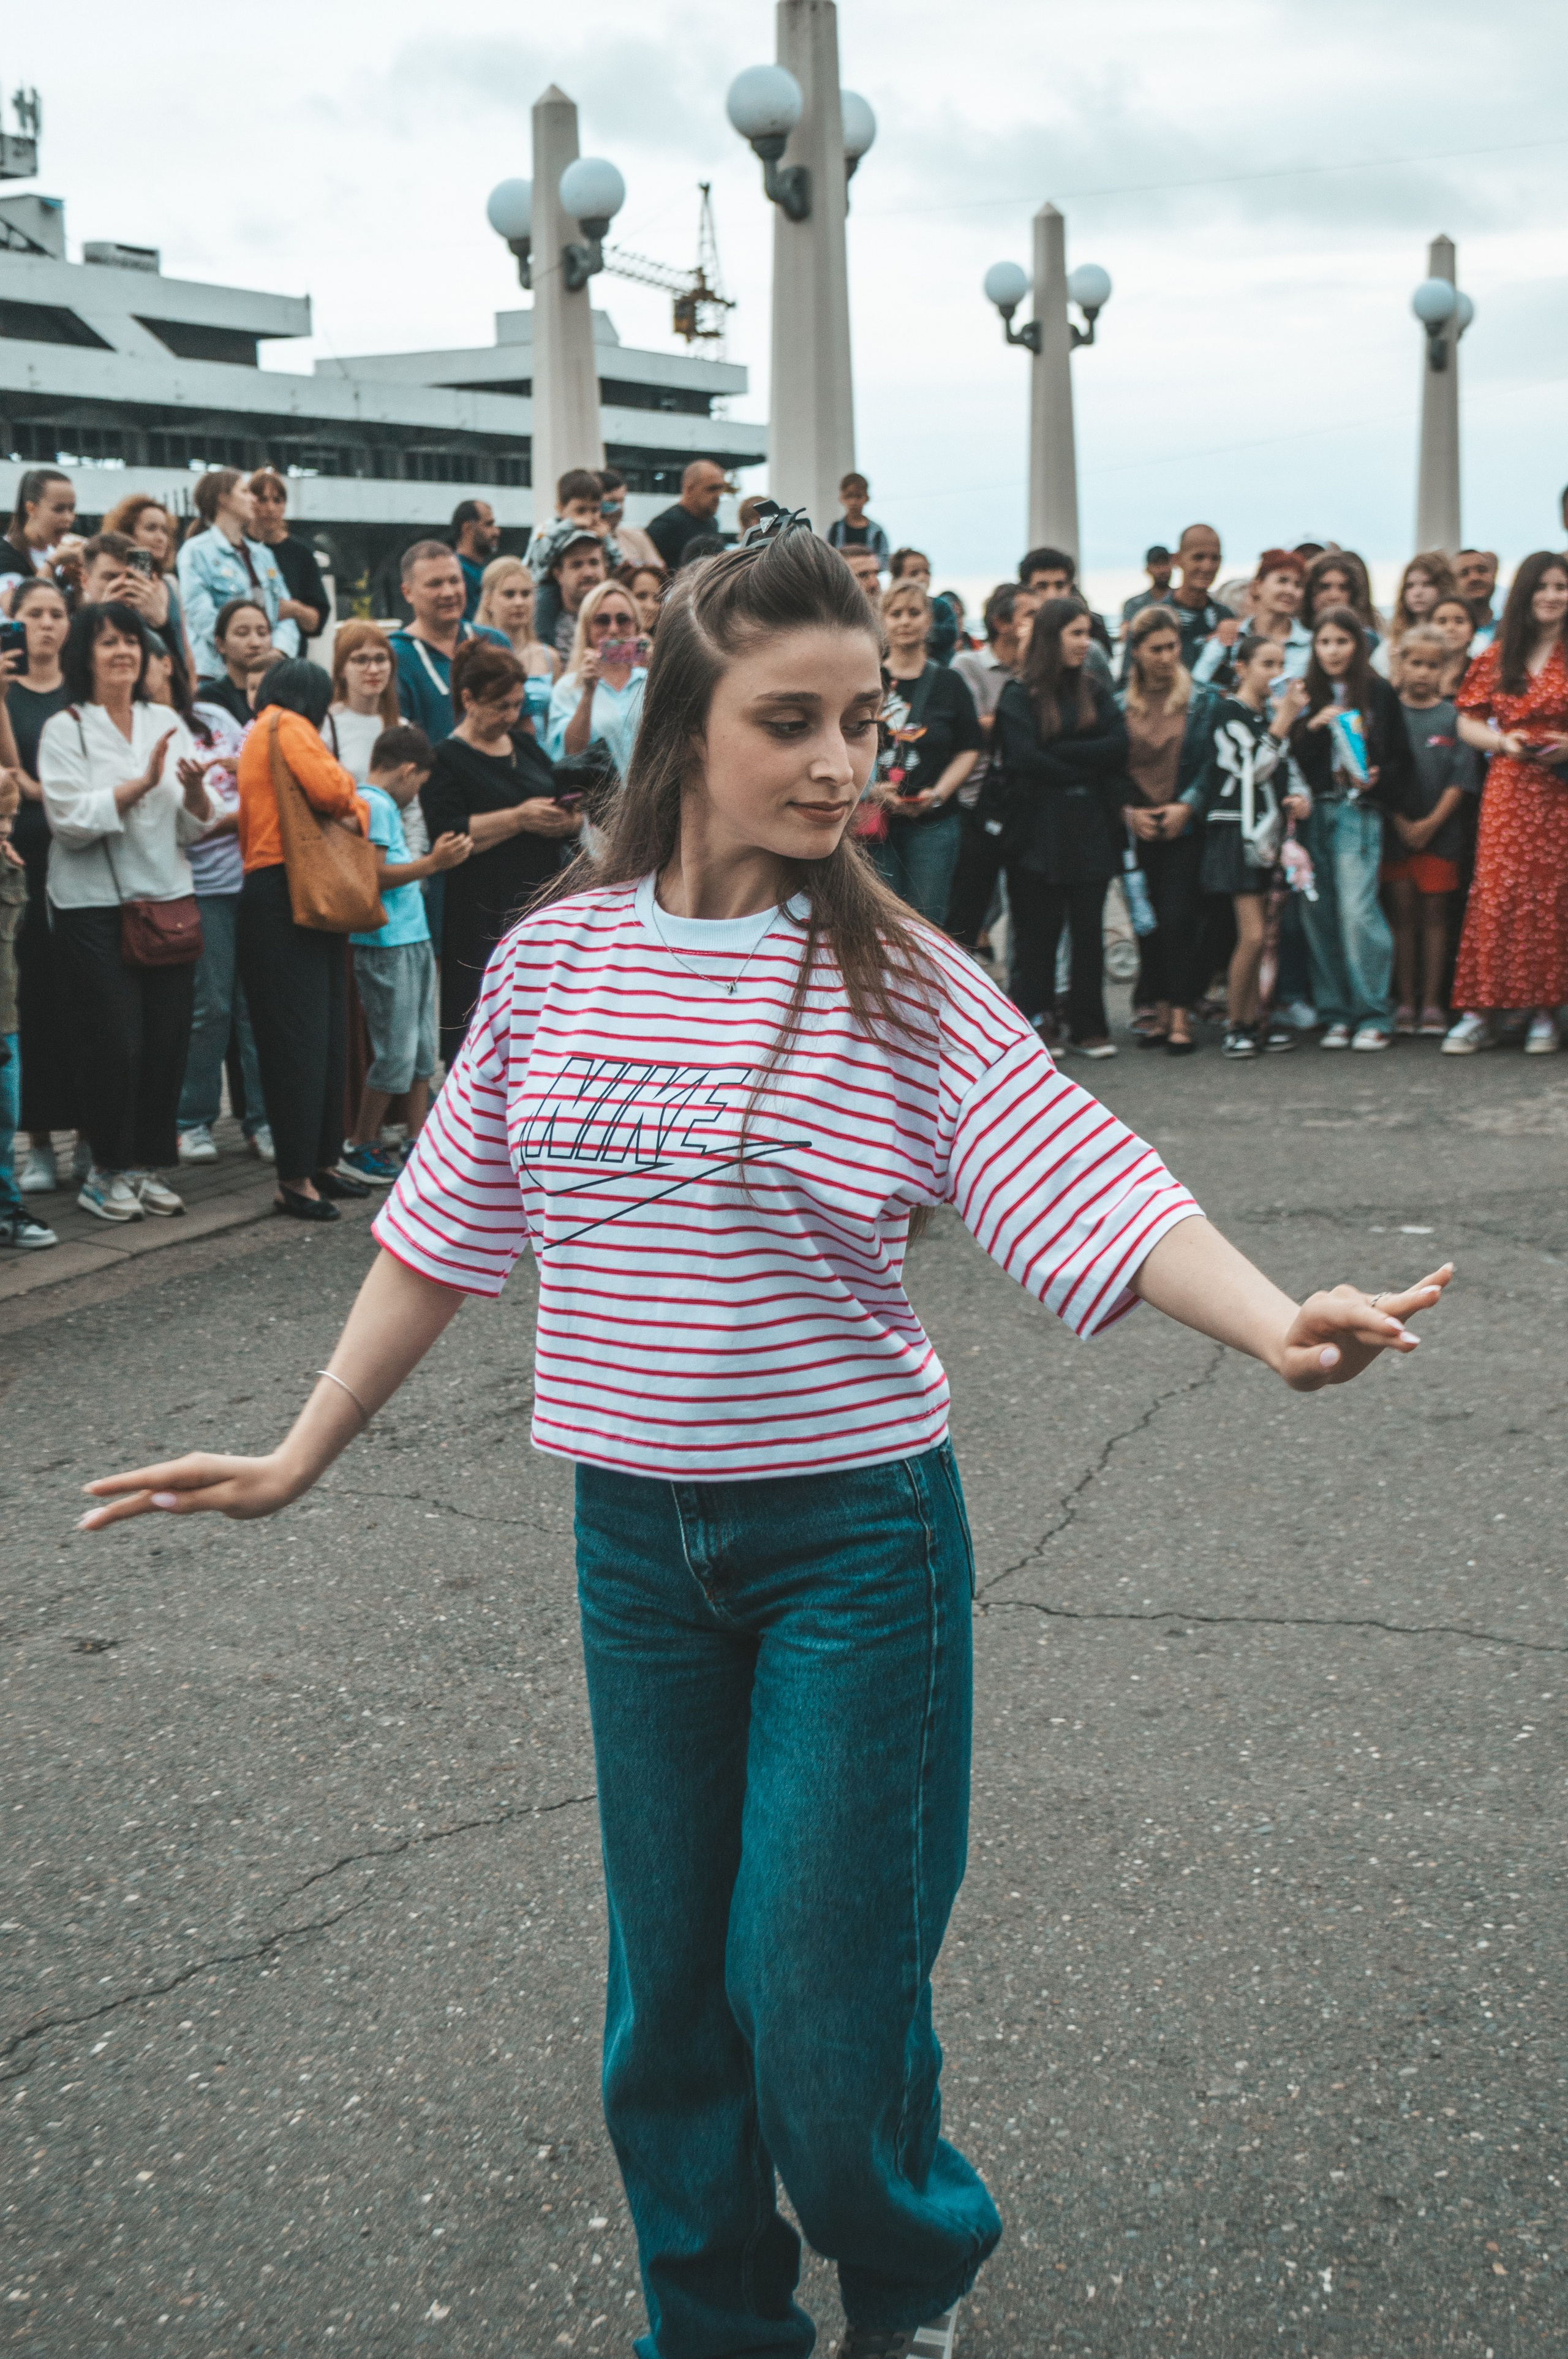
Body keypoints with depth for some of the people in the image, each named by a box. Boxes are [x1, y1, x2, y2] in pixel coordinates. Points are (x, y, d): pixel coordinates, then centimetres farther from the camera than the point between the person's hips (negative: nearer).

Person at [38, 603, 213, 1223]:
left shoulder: (167, 723, 11)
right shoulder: (65, 730, -1)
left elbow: (193, 828, 9)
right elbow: (70, 819, -13)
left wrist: (194, 789, -12)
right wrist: (142, 784, -19)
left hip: (168, 898, 4)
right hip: (95, 906, -4)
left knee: (167, 1039, 2)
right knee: (114, 1042, -5)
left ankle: (147, 1165, 15)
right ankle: (106, 1172, 9)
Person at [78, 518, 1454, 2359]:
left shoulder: (901, 983, -9)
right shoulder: (556, 954, -1)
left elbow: (1093, 1190, -17)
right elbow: (447, 1230, 7)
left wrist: (1275, 1326, -36)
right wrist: (302, 1453, 9)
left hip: (855, 1533, -3)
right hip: (633, 1534, 3)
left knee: (818, 1991, 2)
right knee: (669, 1993, 14)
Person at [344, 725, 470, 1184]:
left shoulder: (385, 806, 18)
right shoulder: (375, 805, -11)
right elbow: (374, 875, -20)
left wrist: (435, 860, 21)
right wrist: (431, 864, -19)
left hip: (412, 940, 10)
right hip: (386, 946, -10)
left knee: (422, 1051, 11)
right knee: (396, 1054, -4)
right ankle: (361, 1144, 8)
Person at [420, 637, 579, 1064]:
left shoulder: (526, 746, 16)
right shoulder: (446, 759, -3)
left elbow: (570, 810, 21)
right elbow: (446, 835, -17)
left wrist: (567, 821, -3)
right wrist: (519, 818, -19)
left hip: (541, 902, 6)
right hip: (483, 919, -6)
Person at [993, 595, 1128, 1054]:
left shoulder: (1094, 690, 13)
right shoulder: (1019, 695, -2)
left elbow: (1119, 745, -2)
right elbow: (1023, 759, -14)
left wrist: (1059, 752, -11)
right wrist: (1087, 766, -6)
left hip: (1090, 827, 4)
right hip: (1037, 830, -4)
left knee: (1089, 929, 5)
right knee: (1038, 930, 0)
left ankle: (1089, 1026, 11)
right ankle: (1032, 1023, 7)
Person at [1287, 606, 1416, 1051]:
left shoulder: (1379, 694, 5)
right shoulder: (1307, 696, 13)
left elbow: (1401, 757, 6)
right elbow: (1290, 756, 7)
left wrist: (1376, 779, -11)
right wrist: (1311, 727, -8)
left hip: (1359, 811, -3)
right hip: (1314, 811, 3)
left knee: (1356, 909, -13)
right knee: (1318, 913, 0)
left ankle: (1374, 1016, -6)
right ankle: (1335, 1014, 8)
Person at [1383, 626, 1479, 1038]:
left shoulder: (1454, 717, 2)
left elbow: (1463, 778, -3)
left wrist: (1431, 823, -12)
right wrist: (1400, 823, -10)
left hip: (1441, 831, 0)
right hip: (1396, 830, 0)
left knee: (1435, 914, 2)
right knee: (1403, 914, 4)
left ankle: (1432, 1003, 6)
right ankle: (1406, 1002, 9)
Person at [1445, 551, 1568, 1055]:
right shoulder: (1497, 657, 9)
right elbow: (1467, 724, 10)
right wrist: (1502, 741, -8)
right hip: (1508, 790, 1)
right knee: (1497, 894, -4)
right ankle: (1481, 1014, 0)